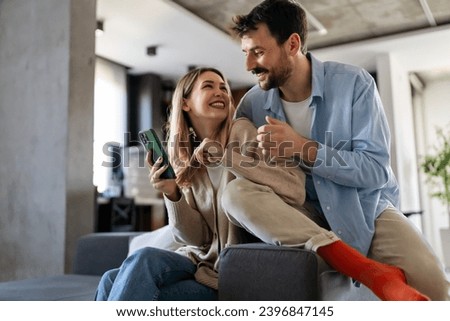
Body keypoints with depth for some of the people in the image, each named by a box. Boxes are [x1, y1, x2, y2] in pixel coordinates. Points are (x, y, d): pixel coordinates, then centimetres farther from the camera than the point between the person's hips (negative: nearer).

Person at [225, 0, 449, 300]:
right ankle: (374, 273, -36)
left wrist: (303, 149, -26)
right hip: (299, 216, 4)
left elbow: (376, 170, -17)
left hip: (365, 208, -3)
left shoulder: (353, 82, -11)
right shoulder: (252, 104, -3)